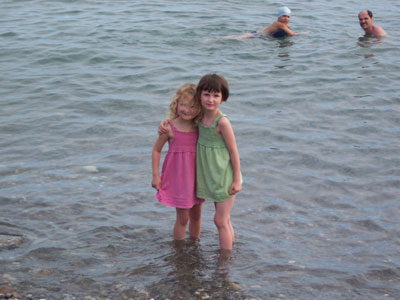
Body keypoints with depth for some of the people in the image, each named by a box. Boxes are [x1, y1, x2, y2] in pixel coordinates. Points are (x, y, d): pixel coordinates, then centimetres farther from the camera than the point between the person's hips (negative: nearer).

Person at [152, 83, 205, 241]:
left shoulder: (199, 127, -4)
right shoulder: (170, 128, -14)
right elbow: (156, 150, -6)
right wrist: (156, 175, -7)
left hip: (196, 175, 4)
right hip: (178, 176, -4)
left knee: (196, 215, 16)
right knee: (183, 217, 2)